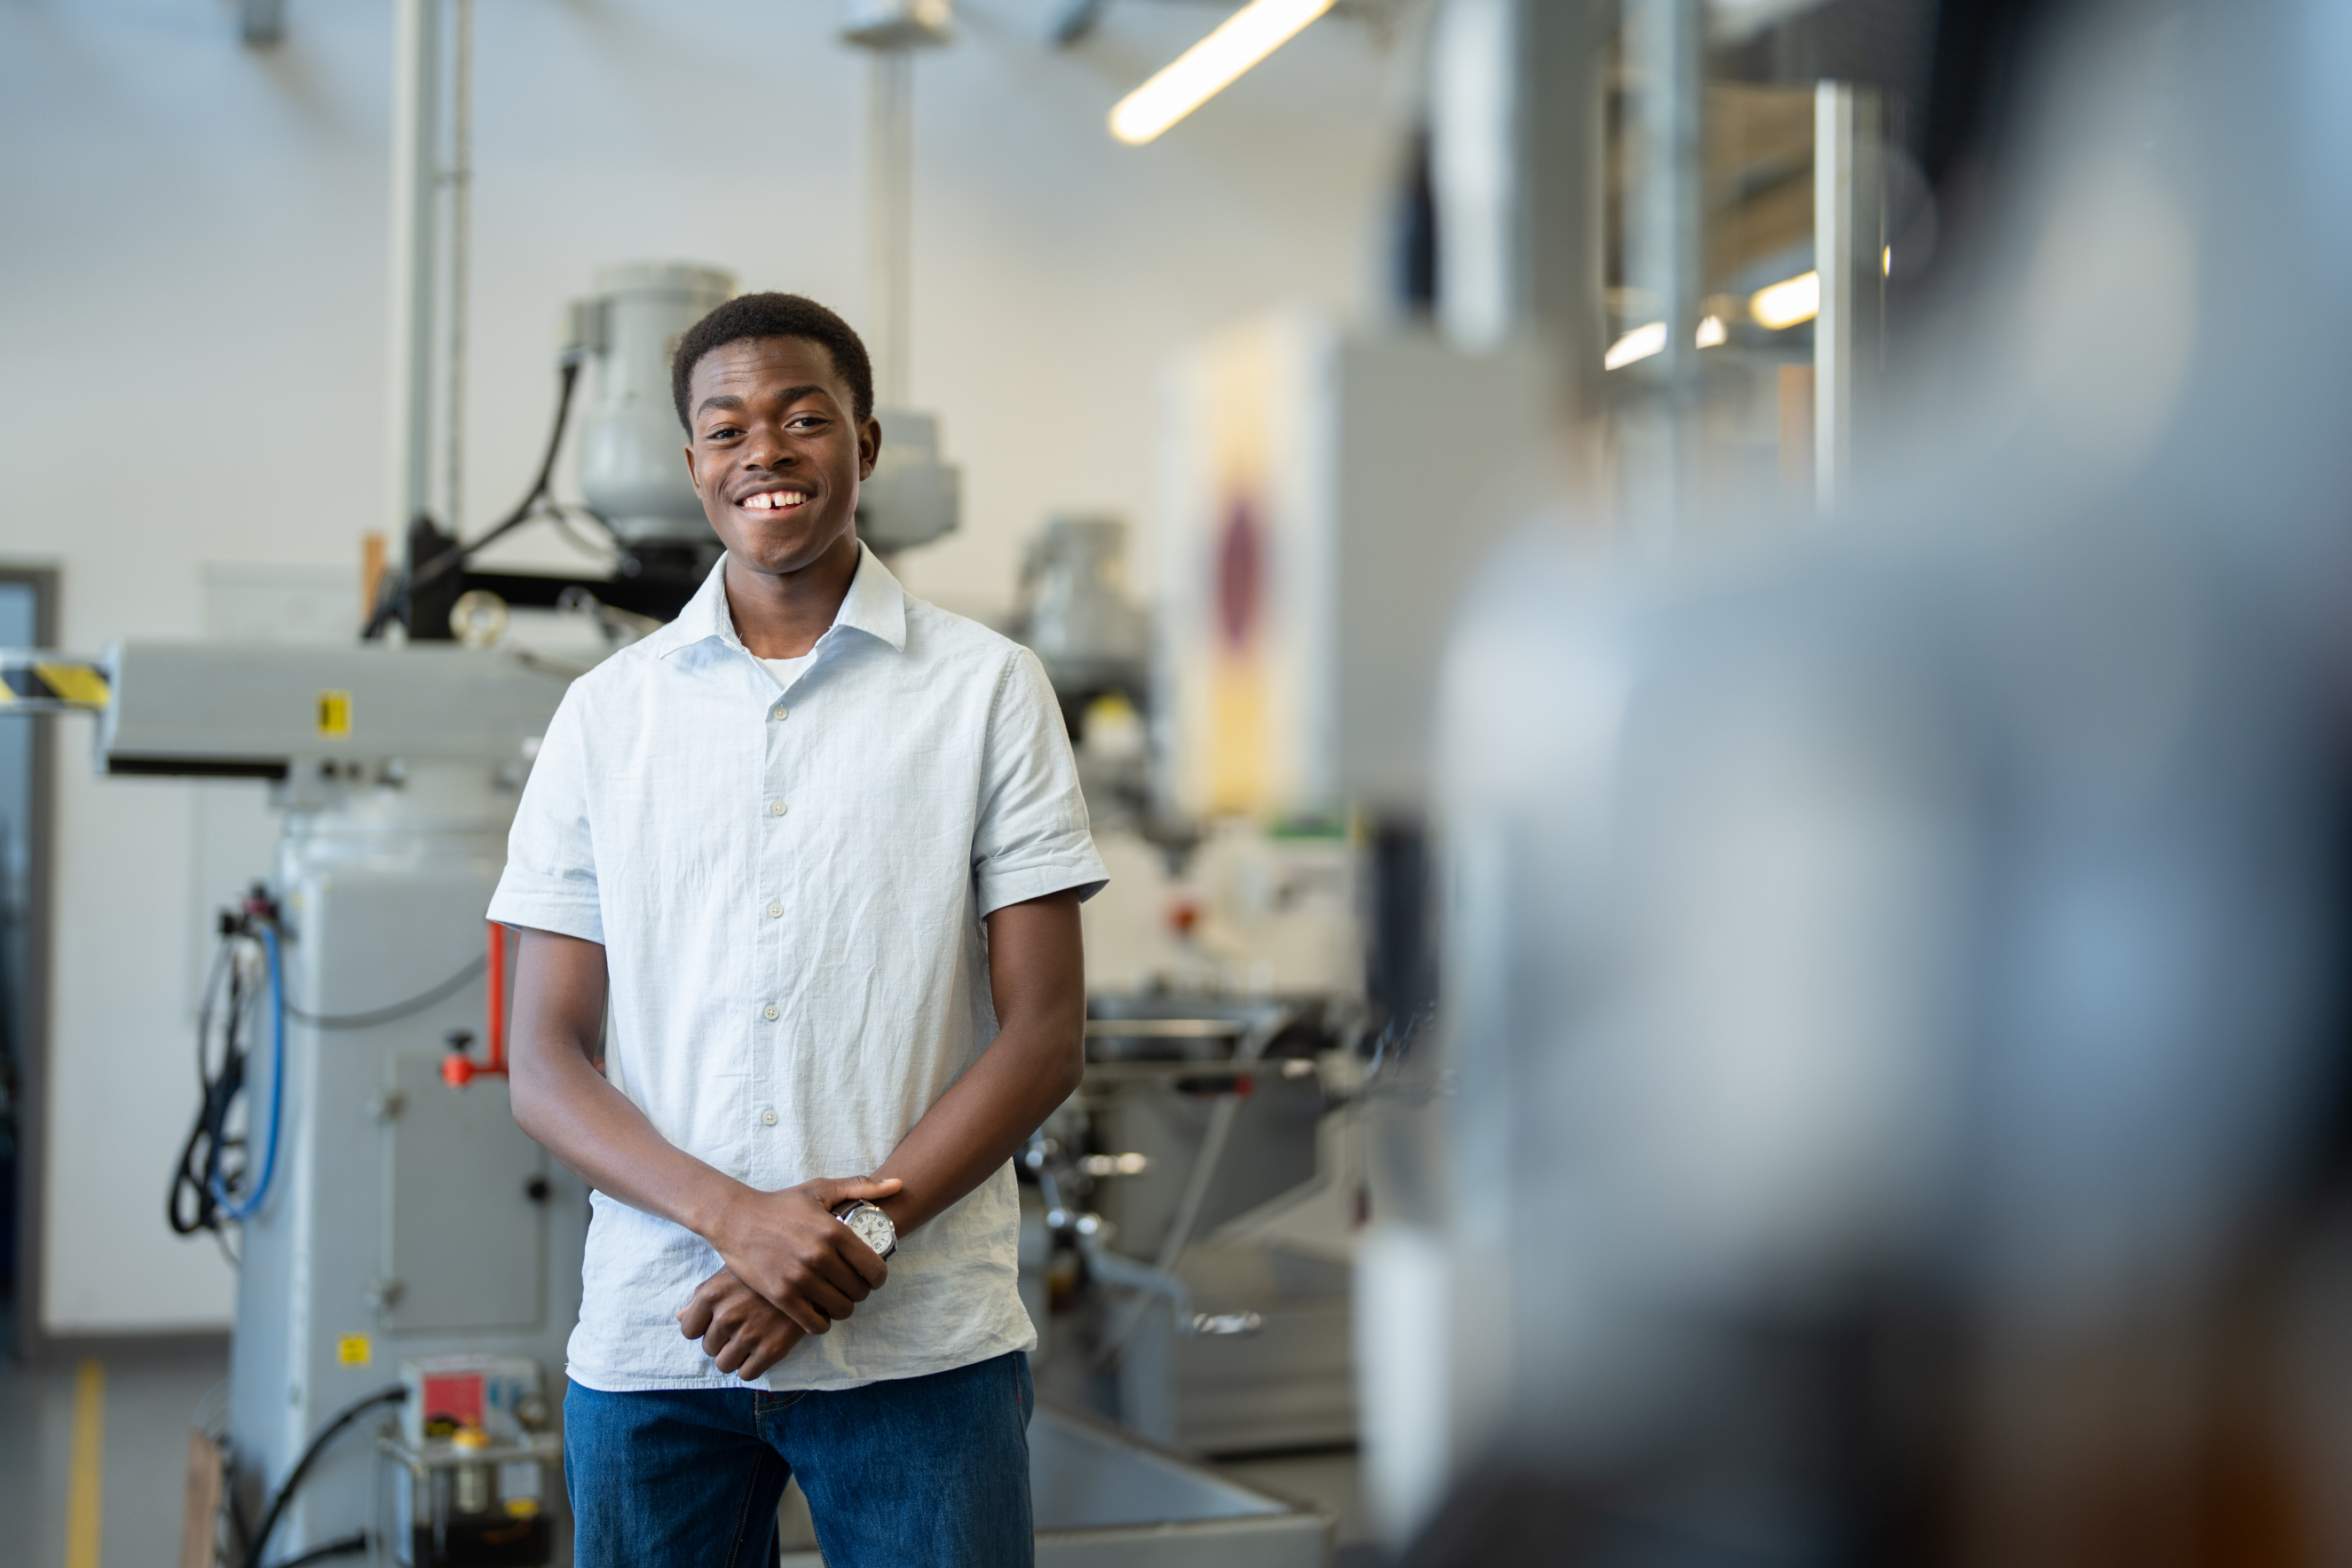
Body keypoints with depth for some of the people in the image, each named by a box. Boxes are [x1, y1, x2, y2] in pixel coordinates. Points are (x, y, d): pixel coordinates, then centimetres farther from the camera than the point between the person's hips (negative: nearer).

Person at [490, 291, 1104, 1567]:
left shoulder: (987, 689, 4)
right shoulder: (607, 712, 8)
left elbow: (1045, 1031, 0)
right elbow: (542, 1063, 4)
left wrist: (862, 1232, -13)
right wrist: (734, 1216, -12)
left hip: (922, 1350, -1)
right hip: (649, 1348, 2)